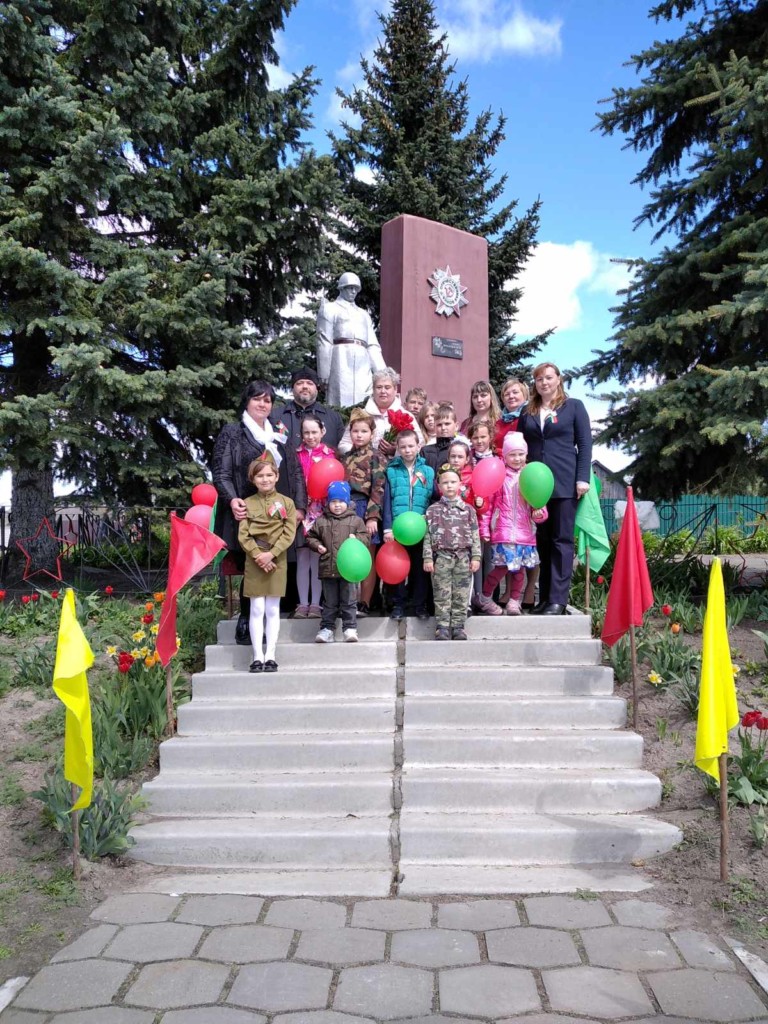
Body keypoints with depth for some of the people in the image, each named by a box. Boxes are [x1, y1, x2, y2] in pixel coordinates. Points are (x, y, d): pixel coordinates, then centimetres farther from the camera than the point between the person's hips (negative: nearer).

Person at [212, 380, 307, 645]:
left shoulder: (279, 437, 20)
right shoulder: (232, 433, 6)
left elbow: (296, 472, 17)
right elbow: (220, 471, -3)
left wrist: (299, 506, 4)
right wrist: (232, 499, -20)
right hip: (246, 516, -4)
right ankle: (245, 626, 6)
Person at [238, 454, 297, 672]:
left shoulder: (286, 502, 3)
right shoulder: (247, 504, 5)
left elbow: (289, 534, -4)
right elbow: (243, 536, -1)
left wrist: (271, 554, -14)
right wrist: (258, 556, -12)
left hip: (277, 561, 0)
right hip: (254, 562, 0)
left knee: (272, 610, 4)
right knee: (257, 610, 1)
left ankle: (270, 655, 8)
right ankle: (257, 656, 4)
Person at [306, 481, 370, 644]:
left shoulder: (356, 520, 2)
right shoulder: (321, 521, 5)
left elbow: (366, 538, 2)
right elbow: (311, 536, 13)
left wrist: (357, 539, -17)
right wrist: (317, 545, -5)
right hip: (328, 568, 2)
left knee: (348, 601, 4)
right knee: (329, 602, 10)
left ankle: (350, 628, 10)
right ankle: (327, 628, 16)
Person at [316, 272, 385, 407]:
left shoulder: (363, 314, 28)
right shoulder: (330, 309, 13)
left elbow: (373, 345, 20)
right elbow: (324, 342, 3)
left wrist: (382, 373, 8)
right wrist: (324, 374, -7)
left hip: (362, 363, 5)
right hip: (341, 358, -5)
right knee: (342, 401, -12)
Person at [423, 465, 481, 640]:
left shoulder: (467, 509, 8)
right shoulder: (433, 510, 4)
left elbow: (475, 535, 6)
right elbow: (428, 536, 2)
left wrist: (475, 557, -1)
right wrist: (428, 558, -5)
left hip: (463, 557, 1)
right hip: (441, 556, -1)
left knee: (461, 595, 3)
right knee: (442, 595, 0)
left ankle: (458, 626, 9)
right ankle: (442, 627, 4)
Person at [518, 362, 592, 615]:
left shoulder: (573, 406, 6)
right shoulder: (527, 412, 15)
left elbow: (585, 443, 1)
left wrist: (583, 478, -9)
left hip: (565, 483, -4)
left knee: (562, 540, -3)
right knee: (542, 541, 6)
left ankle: (558, 599, -3)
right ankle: (544, 597, 10)